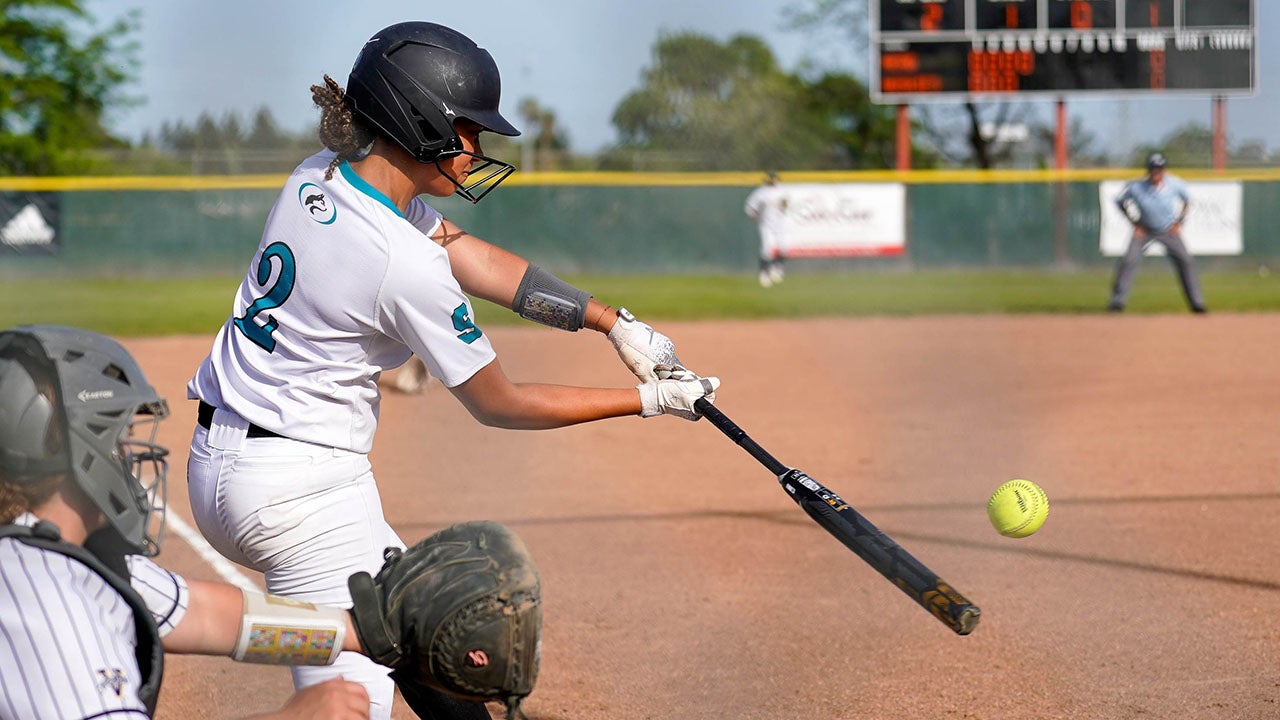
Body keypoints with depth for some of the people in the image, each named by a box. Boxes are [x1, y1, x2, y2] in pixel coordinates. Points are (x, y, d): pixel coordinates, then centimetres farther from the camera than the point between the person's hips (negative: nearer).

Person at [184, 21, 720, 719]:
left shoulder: (321, 175, 2)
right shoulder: (406, 265, -23)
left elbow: (471, 255, 10)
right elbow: (499, 404, -10)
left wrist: (615, 323, 6)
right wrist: (651, 399, -2)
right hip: (303, 489, -10)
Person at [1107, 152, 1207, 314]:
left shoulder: (1175, 184, -18)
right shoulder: (1135, 187, -22)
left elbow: (1187, 201, 2)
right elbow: (1121, 202, -3)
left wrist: (1178, 223, -5)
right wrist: (1135, 224, -7)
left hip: (1169, 231, 1)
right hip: (1145, 231, -1)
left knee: (1186, 260, -6)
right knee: (1129, 260, -15)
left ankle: (1196, 302, 5)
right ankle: (1118, 301, -6)